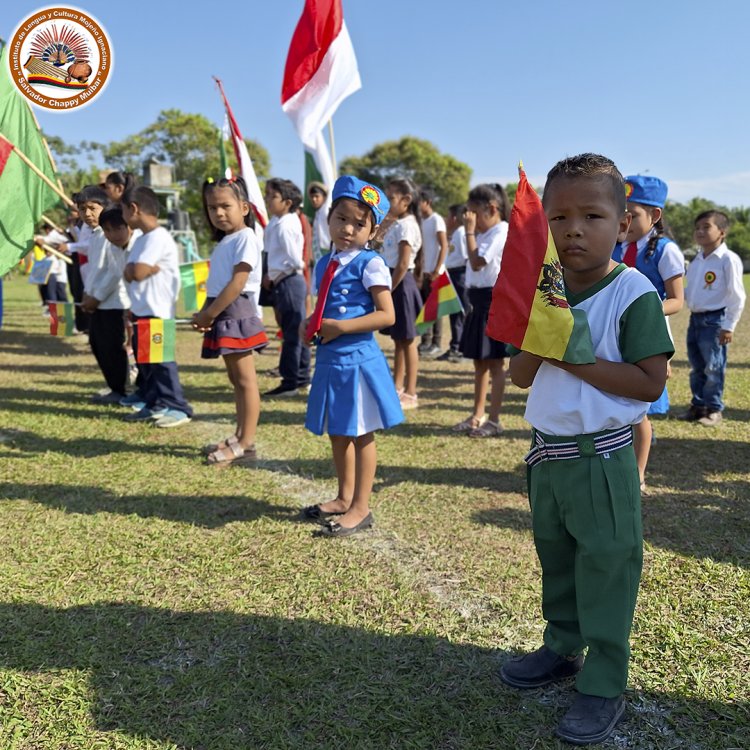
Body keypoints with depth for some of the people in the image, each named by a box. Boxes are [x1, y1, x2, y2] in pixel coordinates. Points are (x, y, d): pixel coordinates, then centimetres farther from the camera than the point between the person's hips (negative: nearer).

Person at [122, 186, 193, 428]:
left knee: (161, 360, -6)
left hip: (158, 312, -10)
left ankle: (177, 407, 1)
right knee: (144, 360, 13)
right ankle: (153, 404, 21)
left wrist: (133, 268, -4)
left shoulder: (158, 237, -16)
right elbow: (129, 273, 14)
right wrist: (133, 269, -6)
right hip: (141, 310, 10)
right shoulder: (142, 239, 16)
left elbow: (138, 272, -24)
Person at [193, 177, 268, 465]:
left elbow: (237, 283, -18)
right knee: (236, 379, 14)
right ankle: (240, 437, 22)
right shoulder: (224, 241, 18)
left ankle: (246, 443, 0)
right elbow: (215, 284, 17)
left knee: (245, 380, -4)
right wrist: (204, 313, 2)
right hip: (222, 315, 9)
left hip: (236, 312, -9)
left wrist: (209, 314, -16)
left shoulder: (245, 237, -10)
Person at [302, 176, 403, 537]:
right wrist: (312, 326, 1)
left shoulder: (370, 264, -11)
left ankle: (360, 508, 15)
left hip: (358, 358, -8)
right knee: (337, 432, 18)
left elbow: (387, 315, -17)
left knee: (360, 434, 3)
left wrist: (341, 327, -21)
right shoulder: (323, 264, 11)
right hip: (329, 358, 8)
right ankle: (344, 497, 35)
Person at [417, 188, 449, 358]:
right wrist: (421, 269, 11)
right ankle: (426, 342, 16)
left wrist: (437, 270, -16)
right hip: (425, 271, 7)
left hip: (434, 272, -7)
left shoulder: (437, 220, -9)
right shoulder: (423, 220, 13)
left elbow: (444, 246, -13)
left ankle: (436, 344, 4)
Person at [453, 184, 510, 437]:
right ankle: (478, 415, 24)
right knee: (479, 362, 14)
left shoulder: (501, 232, -14)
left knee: (494, 363, -3)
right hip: (479, 300, 10)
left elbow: (476, 263, -22)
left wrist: (469, 231, -17)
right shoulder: (484, 234, 16)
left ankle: (494, 420, 5)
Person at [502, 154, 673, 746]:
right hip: (547, 453, 7)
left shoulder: (633, 293, -14)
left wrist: (575, 358, -23)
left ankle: (604, 688, 20)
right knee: (556, 563, 21)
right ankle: (563, 649, 42)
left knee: (605, 574, 4)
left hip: (602, 459, -6)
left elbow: (650, 383, -19)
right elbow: (520, 376, 5)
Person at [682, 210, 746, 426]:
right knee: (696, 367, 14)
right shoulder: (696, 260, 12)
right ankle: (698, 405, 25)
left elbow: (737, 296, -12)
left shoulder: (728, 259, -11)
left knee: (713, 368, 0)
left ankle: (714, 409, 12)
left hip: (715, 320, -7)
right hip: (695, 319, 7)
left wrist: (729, 326, -14)